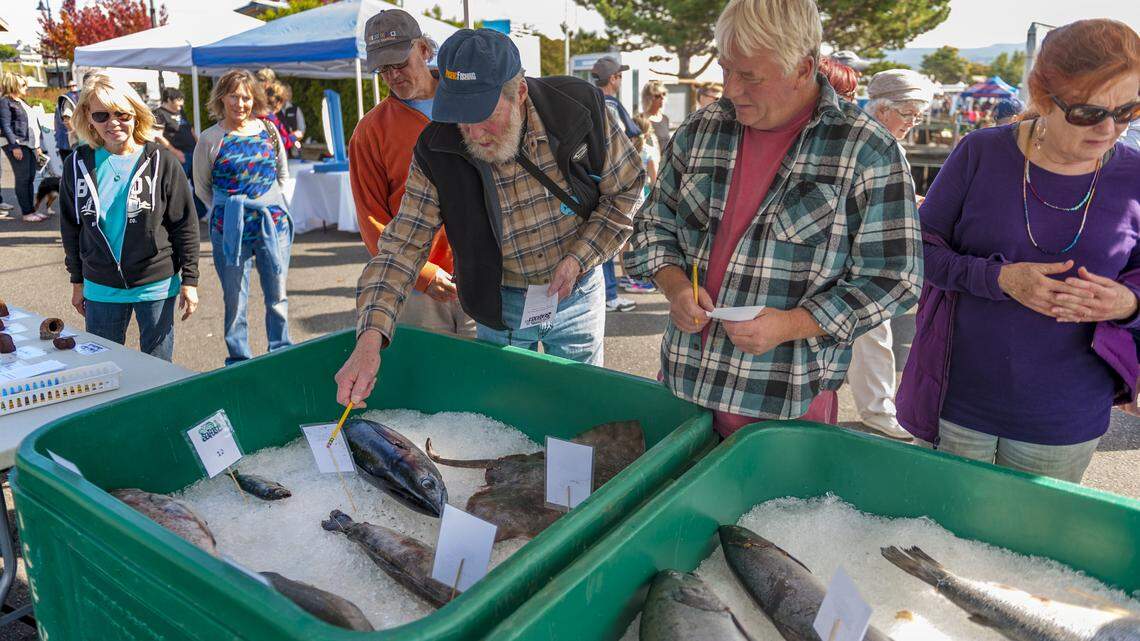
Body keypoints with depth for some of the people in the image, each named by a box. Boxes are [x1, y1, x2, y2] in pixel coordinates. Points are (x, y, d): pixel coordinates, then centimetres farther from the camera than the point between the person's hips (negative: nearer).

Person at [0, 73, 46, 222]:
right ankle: (26, 213, -4)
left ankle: (32, 210, 13)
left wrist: (37, 145, 20)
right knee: (22, 179, -6)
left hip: (30, 145, 8)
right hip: (18, 145, -8)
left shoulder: (22, 102, 21)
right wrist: (14, 146, -19)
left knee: (30, 179, 8)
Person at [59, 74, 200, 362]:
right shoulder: (78, 164, 0)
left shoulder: (161, 161, -8)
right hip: (100, 289, 3)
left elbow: (185, 225, -5)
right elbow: (71, 228, 10)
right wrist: (77, 282, 12)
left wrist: (189, 280, -5)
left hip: (156, 285, -2)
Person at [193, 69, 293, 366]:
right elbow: (202, 188, 6)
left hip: (273, 222, 2)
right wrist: (231, 209, 0)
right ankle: (238, 362, 19)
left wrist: (268, 205, 8)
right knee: (235, 301, 6)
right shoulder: (210, 139, -2)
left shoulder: (268, 129, 5)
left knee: (278, 297, 9)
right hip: (230, 228, -2)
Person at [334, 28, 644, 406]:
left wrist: (579, 257, -18)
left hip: (576, 293, 0)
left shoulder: (579, 109, -20)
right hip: (500, 304, 0)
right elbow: (403, 246, -18)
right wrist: (370, 337, -30)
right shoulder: (437, 151, -19)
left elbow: (625, 191, -6)